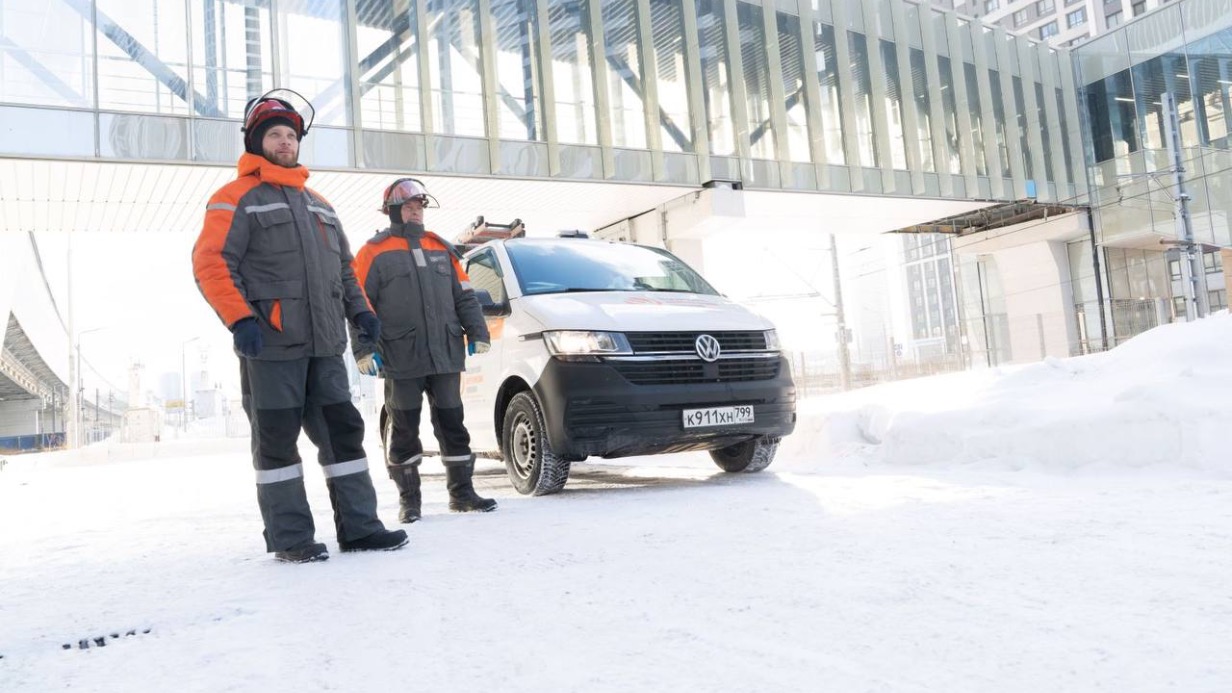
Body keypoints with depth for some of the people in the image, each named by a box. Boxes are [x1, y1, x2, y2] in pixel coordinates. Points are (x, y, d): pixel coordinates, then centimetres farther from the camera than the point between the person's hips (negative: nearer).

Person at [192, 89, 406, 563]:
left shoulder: (318, 204, 23)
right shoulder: (238, 197, 1)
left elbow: (343, 267, 26)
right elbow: (211, 263, -8)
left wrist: (359, 310, 11)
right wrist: (239, 319, -20)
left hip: (325, 344, 7)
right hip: (271, 345, -6)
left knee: (344, 428, 6)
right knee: (277, 439, -1)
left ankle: (360, 526, 13)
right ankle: (289, 537, 8)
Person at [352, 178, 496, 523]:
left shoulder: (440, 248, 17)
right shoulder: (375, 252, 2)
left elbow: (464, 296, 18)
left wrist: (477, 332, 8)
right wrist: (364, 349, -10)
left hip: (446, 356, 4)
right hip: (400, 361, -4)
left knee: (452, 423, 7)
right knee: (403, 430, 3)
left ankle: (461, 492, 16)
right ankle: (409, 499, 15)